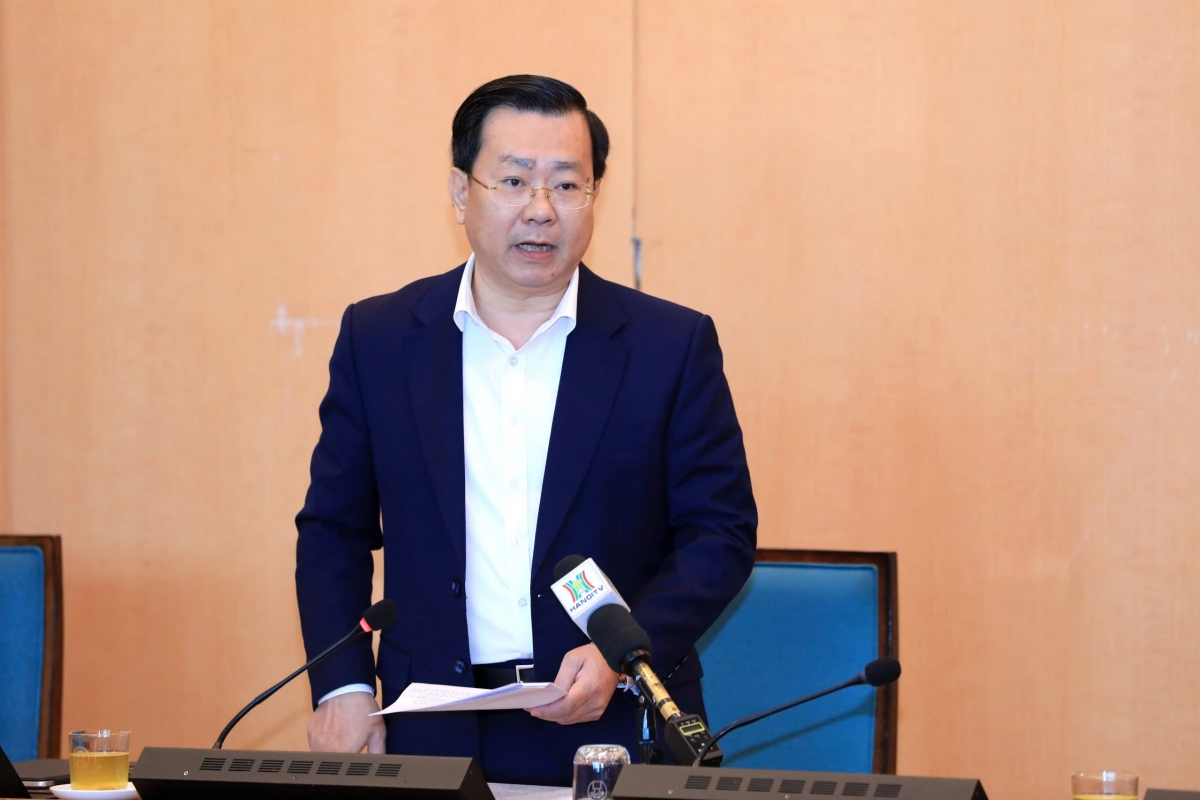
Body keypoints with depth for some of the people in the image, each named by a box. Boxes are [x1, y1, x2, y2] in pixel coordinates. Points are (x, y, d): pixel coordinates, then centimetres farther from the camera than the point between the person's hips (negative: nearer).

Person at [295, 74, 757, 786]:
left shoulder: (674, 345, 0)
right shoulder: (379, 338, 5)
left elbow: (721, 534, 0)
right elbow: (334, 531, 10)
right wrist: (342, 686, -2)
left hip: (615, 729, -1)